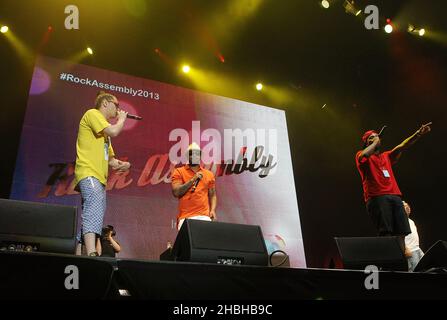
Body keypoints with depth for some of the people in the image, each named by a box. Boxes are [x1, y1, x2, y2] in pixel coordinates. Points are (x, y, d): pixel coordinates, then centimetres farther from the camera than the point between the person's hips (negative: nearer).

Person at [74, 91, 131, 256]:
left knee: (89, 219, 5)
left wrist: (120, 164, 8)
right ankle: (91, 253, -41)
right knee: (95, 211, -28)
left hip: (99, 177, 10)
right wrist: (122, 119, 7)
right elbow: (114, 132, -13)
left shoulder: (105, 130, 31)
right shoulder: (92, 114, 4)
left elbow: (109, 157, 30)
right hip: (88, 173, -10)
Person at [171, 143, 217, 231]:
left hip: (204, 216, 2)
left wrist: (212, 210, 2)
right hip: (186, 217, -2)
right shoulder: (179, 172, 8)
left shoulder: (209, 174, 16)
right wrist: (193, 179, -9)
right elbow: (176, 192, -4)